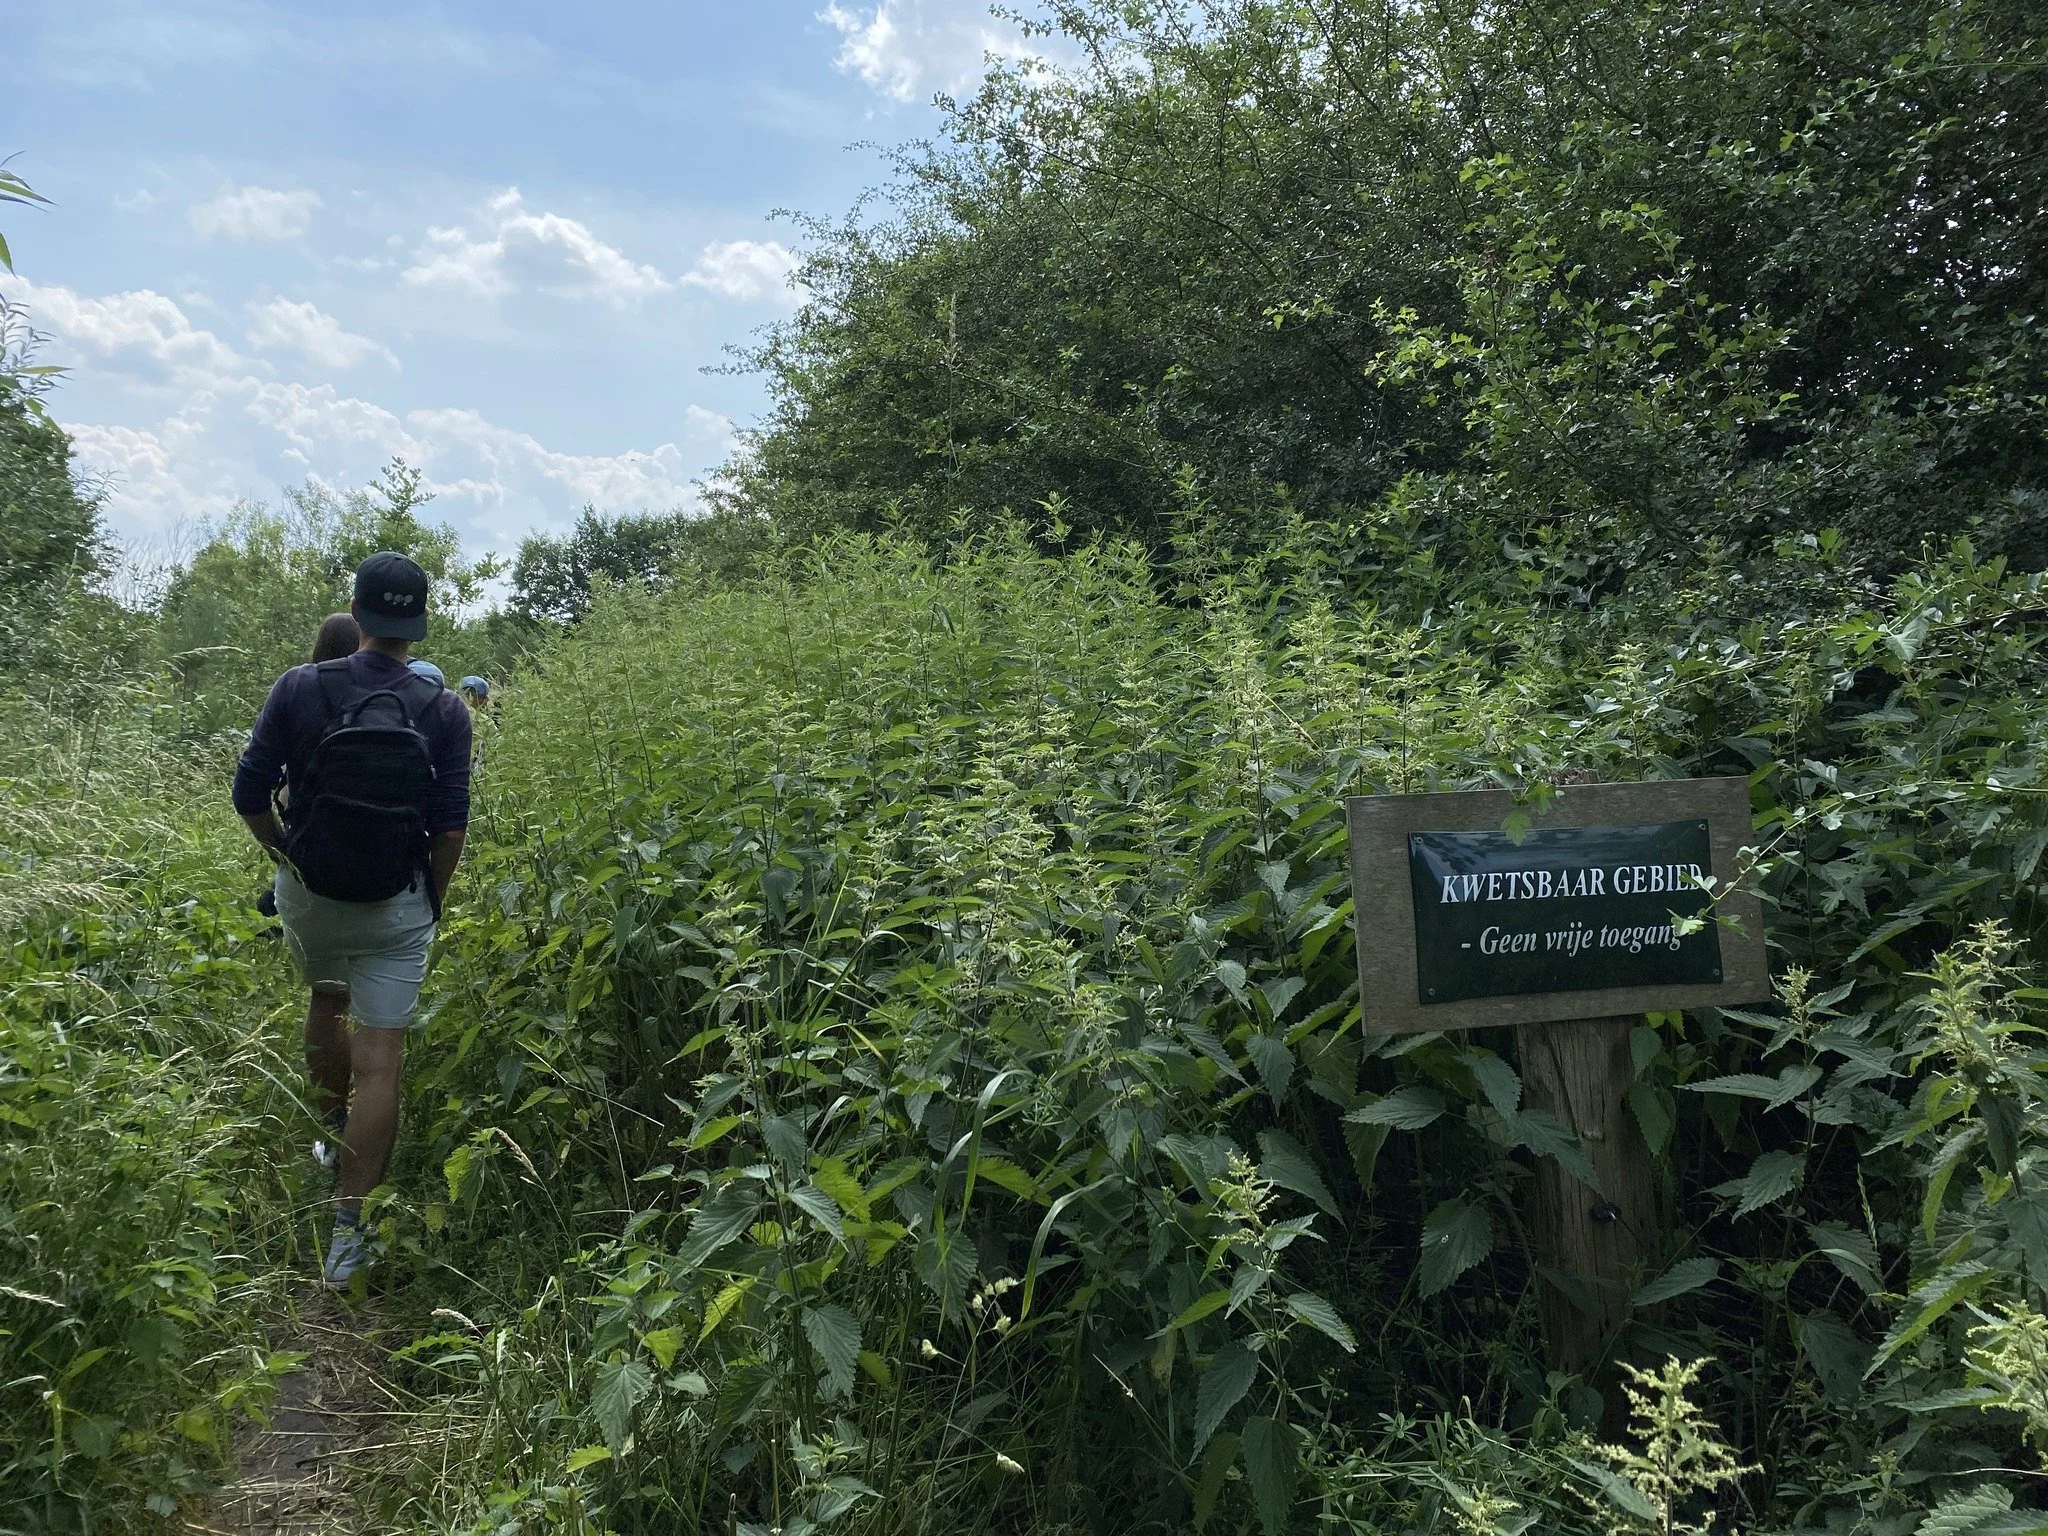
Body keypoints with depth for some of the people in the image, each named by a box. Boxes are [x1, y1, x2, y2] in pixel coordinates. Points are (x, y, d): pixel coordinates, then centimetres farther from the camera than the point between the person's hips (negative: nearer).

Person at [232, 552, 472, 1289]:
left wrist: (285, 853, 14)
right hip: (395, 904, -2)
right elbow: (451, 826, -10)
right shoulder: (444, 711, -9)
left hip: (309, 892, 2)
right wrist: (433, 899, 7)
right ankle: (347, 1229, 0)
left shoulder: (299, 689, -8)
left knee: (326, 1000, 31)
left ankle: (331, 1133, 44)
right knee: (379, 1060, 1)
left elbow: (250, 793, -5)